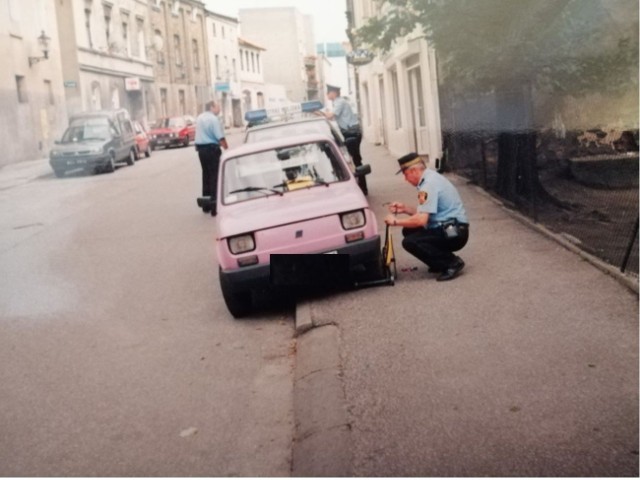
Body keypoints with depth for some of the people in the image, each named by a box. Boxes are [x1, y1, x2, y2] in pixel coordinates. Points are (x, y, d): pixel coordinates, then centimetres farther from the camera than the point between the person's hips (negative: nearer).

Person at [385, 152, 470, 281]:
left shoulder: (429, 184, -18)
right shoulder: (431, 177, 13)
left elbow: (421, 219, -25)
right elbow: (426, 213, 21)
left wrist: (396, 221, -13)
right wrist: (404, 208, 12)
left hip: (454, 233, -10)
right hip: (451, 230, 10)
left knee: (409, 242, -19)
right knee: (409, 231, 13)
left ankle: (452, 262, -11)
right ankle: (441, 262, 11)